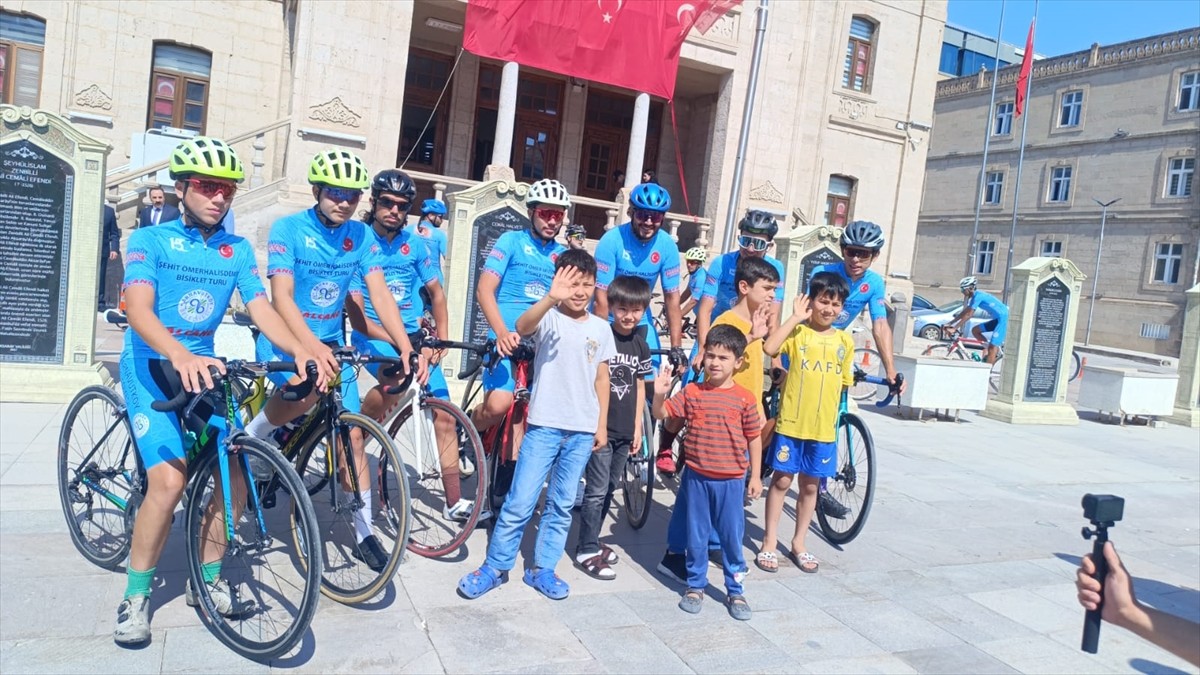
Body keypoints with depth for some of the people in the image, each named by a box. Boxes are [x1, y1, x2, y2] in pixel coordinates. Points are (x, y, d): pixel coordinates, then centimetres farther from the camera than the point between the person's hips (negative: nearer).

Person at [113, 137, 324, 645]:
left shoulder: (239, 250, 4)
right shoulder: (150, 240, -7)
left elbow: (260, 308, -7)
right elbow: (138, 309, -22)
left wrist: (301, 352, -27)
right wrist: (180, 357, -42)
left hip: (203, 368, 4)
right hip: (151, 366, -4)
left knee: (235, 474, -8)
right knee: (170, 480, -20)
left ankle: (206, 580, 14)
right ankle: (135, 596, 1)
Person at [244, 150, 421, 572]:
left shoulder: (361, 236, -3)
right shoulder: (288, 229, -14)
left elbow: (380, 293, -9)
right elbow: (281, 296, -24)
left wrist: (406, 347, -24)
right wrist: (312, 347, -40)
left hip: (331, 343, 4)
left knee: (352, 436, 1)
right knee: (312, 384, -38)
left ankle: (364, 533, 14)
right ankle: (248, 439, -7)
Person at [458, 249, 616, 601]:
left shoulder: (601, 328, 7)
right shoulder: (549, 318, -5)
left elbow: (602, 379, 12)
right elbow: (522, 326, -29)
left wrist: (602, 424, 8)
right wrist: (551, 298, -46)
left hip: (583, 430, 4)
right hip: (544, 425, -4)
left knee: (562, 505, 12)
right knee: (519, 502, -1)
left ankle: (542, 569, 25)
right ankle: (495, 567, 15)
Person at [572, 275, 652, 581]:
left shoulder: (640, 344, 8)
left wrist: (637, 427, 12)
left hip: (625, 430, 6)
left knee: (609, 489, 14)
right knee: (597, 490, -4)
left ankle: (591, 541, 27)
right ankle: (587, 551, 7)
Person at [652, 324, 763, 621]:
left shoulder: (745, 399, -4)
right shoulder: (691, 392, -2)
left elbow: (754, 438, 1)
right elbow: (661, 414, -4)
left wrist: (755, 476, 1)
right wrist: (659, 394, -24)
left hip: (731, 480, -1)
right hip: (696, 477, 1)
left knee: (732, 537, 8)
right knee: (696, 536, 13)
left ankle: (735, 591, 23)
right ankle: (695, 586, 28)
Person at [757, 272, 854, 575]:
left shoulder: (845, 341, 6)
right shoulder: (797, 332, -6)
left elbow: (843, 382, 14)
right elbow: (769, 347, -26)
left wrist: (831, 415, 9)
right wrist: (795, 317, -20)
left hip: (824, 427, 3)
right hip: (791, 423, -3)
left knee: (810, 486, 14)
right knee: (781, 481, 7)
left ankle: (799, 543, 29)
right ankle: (769, 543, 19)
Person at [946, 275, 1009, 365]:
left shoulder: (978, 296, -18)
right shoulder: (975, 296, 11)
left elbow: (968, 315, -22)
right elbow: (964, 312, 14)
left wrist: (954, 328, -23)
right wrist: (950, 323, 10)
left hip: (1004, 318, -10)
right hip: (998, 319, 10)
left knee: (992, 347, -10)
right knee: (975, 330, 8)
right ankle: (995, 351, 11)